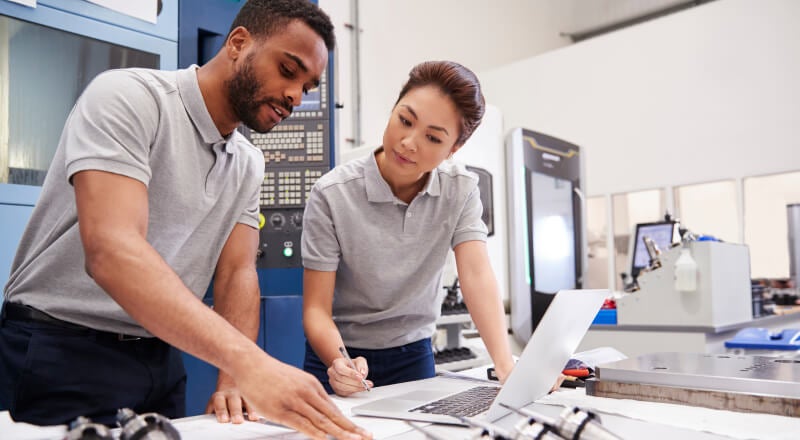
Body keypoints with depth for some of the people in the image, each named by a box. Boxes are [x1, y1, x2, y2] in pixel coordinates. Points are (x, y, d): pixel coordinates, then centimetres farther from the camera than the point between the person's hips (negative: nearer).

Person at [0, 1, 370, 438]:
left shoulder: (248, 165, 4)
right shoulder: (128, 96, -18)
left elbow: (237, 271, 0)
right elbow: (111, 251, -32)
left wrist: (233, 380, -17)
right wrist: (252, 365, -41)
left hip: (160, 361, 6)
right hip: (61, 356, -6)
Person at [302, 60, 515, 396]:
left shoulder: (461, 190, -8)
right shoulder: (332, 195, -17)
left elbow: (477, 275, -18)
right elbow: (316, 308, -17)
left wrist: (506, 365, -31)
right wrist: (339, 363, -36)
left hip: (414, 356, 2)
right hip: (341, 358, -2)